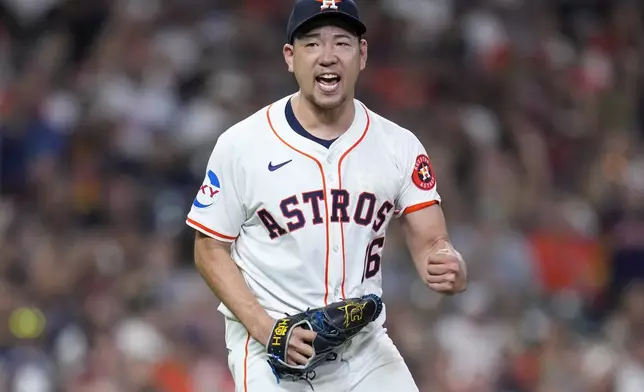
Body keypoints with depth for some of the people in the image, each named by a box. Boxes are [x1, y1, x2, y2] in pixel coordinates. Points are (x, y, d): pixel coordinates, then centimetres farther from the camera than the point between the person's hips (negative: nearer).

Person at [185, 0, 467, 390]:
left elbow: (430, 244, -3)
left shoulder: (399, 146, 0)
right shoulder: (241, 145, -7)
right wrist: (266, 329, -15)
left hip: (367, 350, 3)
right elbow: (211, 250, -2)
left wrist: (451, 269, -28)